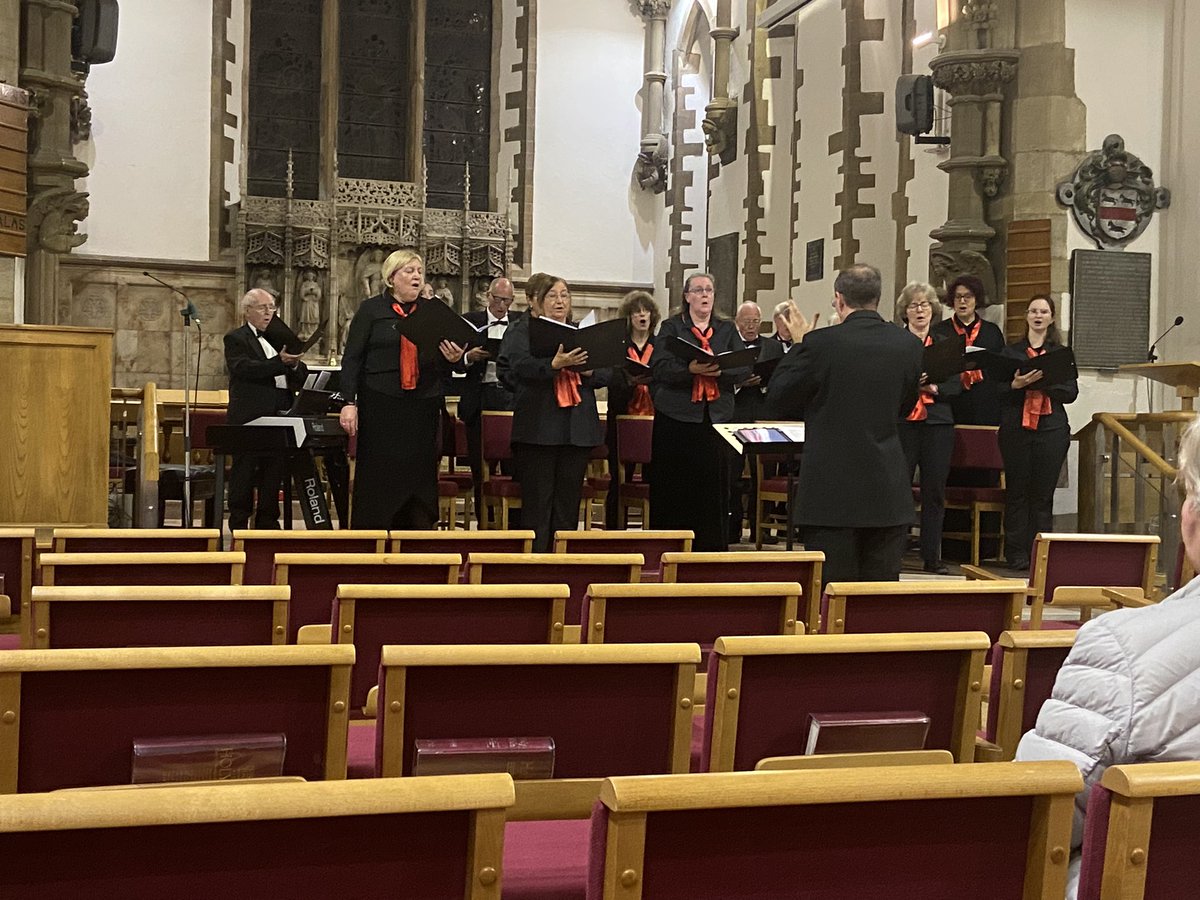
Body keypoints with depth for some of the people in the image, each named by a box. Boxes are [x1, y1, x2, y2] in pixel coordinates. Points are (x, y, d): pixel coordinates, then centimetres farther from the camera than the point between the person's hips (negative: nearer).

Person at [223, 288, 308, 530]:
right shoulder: (236, 339, 0)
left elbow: (302, 378, 14)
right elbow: (244, 369, -18)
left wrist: (294, 364, -10)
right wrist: (280, 362, -27)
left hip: (279, 418, 6)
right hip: (249, 418, -6)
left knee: (274, 474, 9)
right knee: (244, 473, -1)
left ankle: (267, 523, 17)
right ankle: (239, 526, 6)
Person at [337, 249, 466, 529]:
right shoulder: (371, 309, 4)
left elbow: (442, 365, 18)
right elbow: (352, 358, 1)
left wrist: (452, 358, -6)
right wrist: (349, 401, -9)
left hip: (423, 408, 3)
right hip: (380, 407, -3)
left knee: (418, 476, 3)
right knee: (378, 477, -1)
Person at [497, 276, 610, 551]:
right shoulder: (522, 330, 5)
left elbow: (605, 372, 10)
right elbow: (521, 366, -14)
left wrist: (588, 370, -11)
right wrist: (555, 364, -30)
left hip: (578, 428, 4)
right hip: (538, 428, -4)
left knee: (568, 503, 7)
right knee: (537, 500, -3)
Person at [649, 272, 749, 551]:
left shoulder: (727, 329, 14)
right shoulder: (671, 327, 6)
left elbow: (744, 367, 3)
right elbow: (659, 368, -8)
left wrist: (721, 370, -17)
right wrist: (691, 370, -23)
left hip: (718, 415, 2)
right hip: (677, 416, -2)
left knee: (714, 484, 1)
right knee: (674, 487, -1)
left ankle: (712, 548, 9)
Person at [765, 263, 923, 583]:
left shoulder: (821, 343, -12)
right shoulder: (908, 345, 2)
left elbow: (776, 404, -1)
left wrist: (799, 345, 9)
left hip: (832, 495, -4)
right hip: (888, 496, 4)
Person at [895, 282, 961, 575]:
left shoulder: (946, 344, 13)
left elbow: (956, 385, 7)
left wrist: (933, 388, -11)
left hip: (938, 424, 3)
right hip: (902, 422, -3)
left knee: (935, 490, 5)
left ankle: (932, 556, 12)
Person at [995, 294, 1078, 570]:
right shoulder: (1010, 351, 10)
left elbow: (1071, 392, 0)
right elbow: (998, 391, 3)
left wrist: (1043, 381, -16)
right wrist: (1016, 385, -18)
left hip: (1051, 430, 0)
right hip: (1016, 429, 0)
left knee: (1043, 495, 0)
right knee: (1017, 492, 0)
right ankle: (1016, 553, 4)